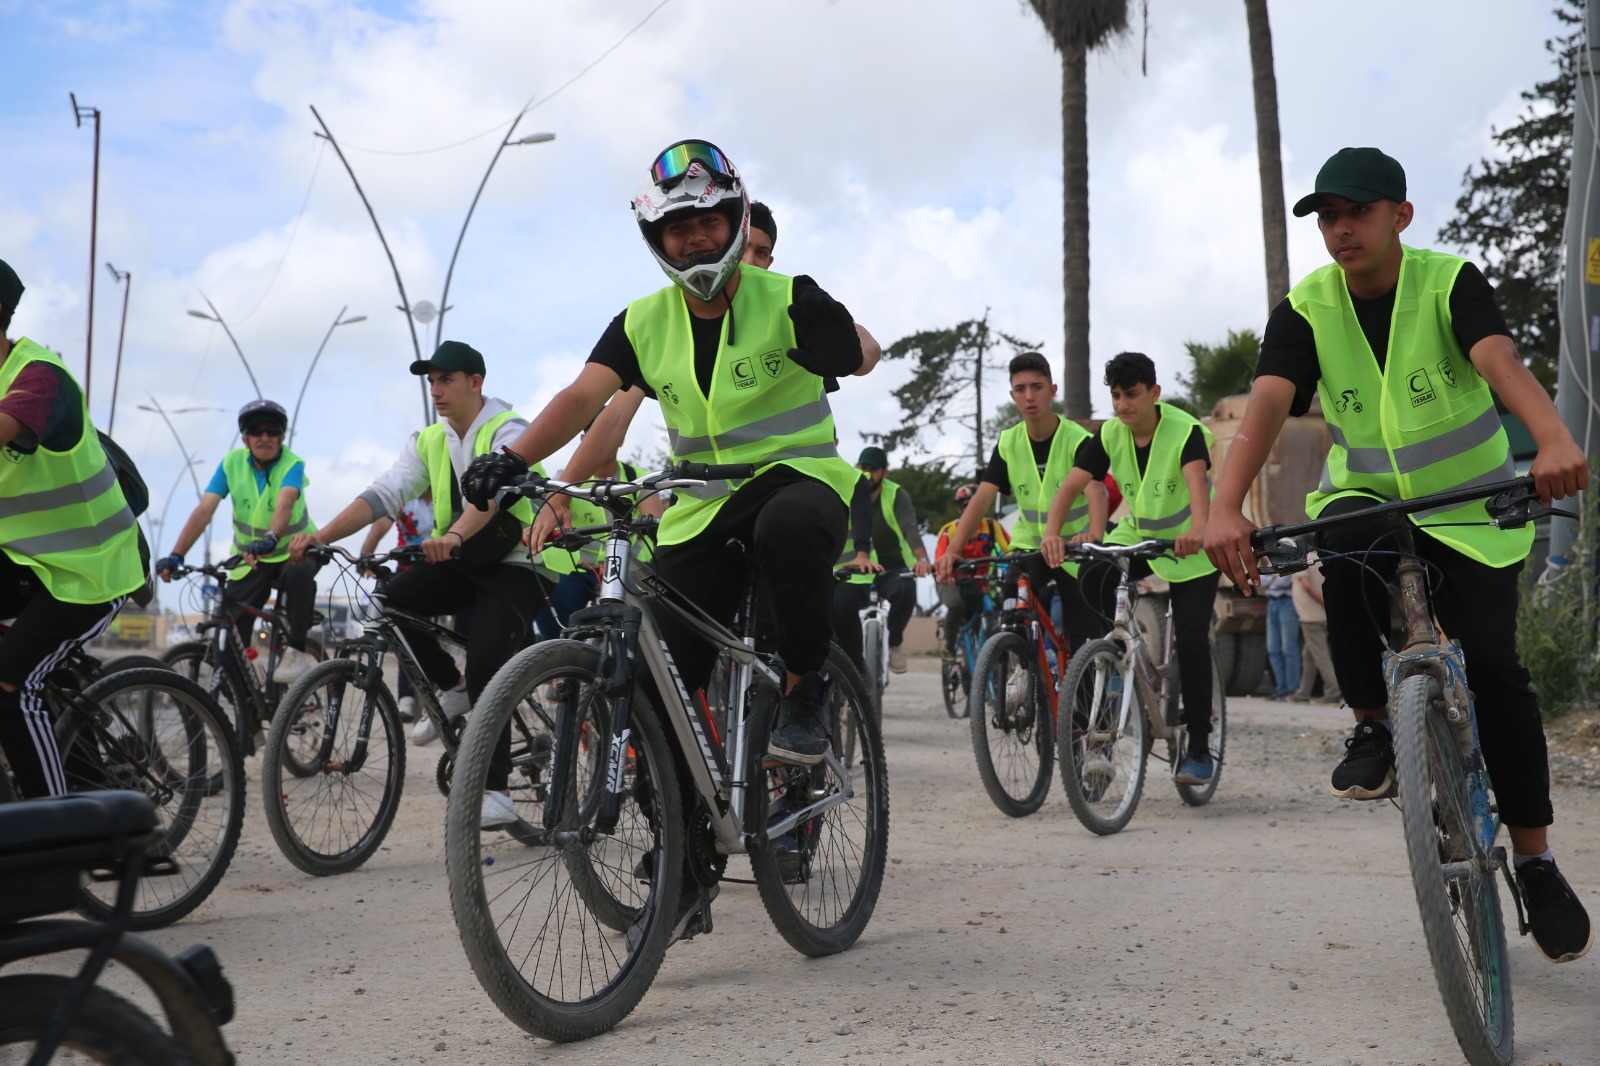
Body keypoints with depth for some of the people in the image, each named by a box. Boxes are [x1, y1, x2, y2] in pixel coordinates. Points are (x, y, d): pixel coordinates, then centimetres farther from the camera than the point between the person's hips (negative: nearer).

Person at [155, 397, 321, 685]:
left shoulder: (292, 464, -17)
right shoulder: (232, 462, -9)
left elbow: (284, 504, -37)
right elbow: (204, 509, -17)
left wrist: (270, 538, -58)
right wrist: (175, 555, -28)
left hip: (294, 549, -3)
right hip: (250, 557, 3)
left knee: (298, 574, -38)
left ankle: (296, 652, -23)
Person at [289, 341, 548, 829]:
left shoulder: (508, 430, -13)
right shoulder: (428, 442, 7)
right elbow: (383, 494, -5)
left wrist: (454, 536, -52)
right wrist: (321, 536, -20)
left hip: (514, 565, -6)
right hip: (461, 564, 6)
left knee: (486, 666, -20)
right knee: (393, 600, -19)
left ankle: (495, 791, -12)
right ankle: (452, 688, 2)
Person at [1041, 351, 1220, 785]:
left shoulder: (1185, 430, -22)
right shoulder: (1109, 435, -11)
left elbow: (1196, 479, -40)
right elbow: (1071, 485, -21)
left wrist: (1198, 529, -61)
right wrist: (1052, 533, -39)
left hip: (1190, 547, -4)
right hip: (1137, 536, 4)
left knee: (1191, 640, -12)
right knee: (1093, 580, -27)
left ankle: (1199, 748, 1)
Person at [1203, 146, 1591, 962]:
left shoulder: (1451, 282, -14)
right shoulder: (1305, 308, -9)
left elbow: (1499, 360, -33)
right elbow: (1267, 404, -24)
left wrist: (1554, 440, -54)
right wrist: (1226, 506, -42)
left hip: (1470, 506, -1)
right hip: (1367, 495, 1)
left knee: (1493, 667, -14)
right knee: (1344, 542, -34)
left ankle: (1535, 858, 3)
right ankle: (1372, 724, -13)